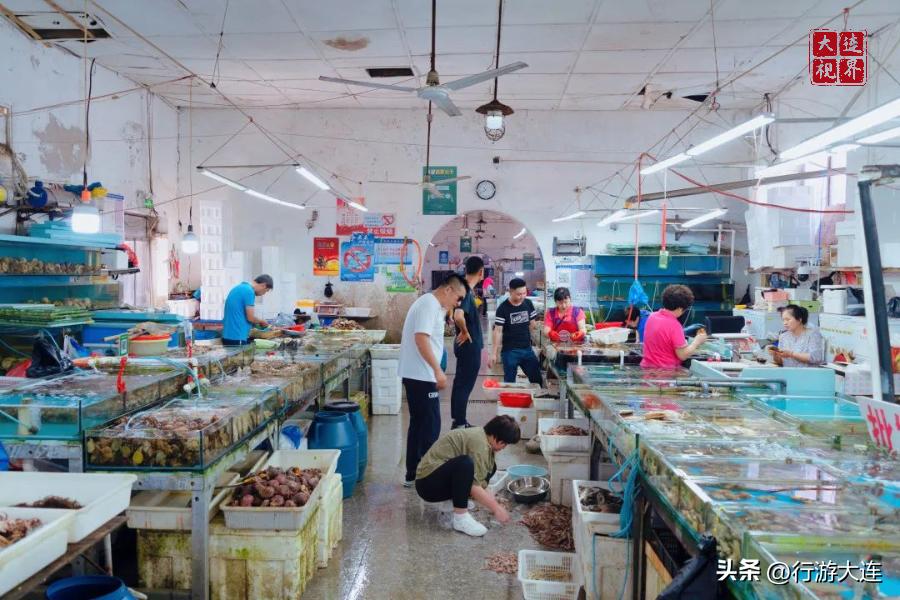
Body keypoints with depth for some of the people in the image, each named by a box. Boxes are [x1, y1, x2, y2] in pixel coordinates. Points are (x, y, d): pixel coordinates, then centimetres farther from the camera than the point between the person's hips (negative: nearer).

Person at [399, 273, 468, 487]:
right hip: (421, 376, -10)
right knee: (431, 426, -3)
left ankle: (413, 475, 21)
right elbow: (421, 338, -24)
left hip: (416, 375, 10)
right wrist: (438, 370, -24)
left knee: (419, 424, 14)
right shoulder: (430, 304, -15)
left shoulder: (430, 304, 17)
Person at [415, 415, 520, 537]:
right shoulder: (479, 442, -22)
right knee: (465, 463, -34)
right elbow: (474, 486, -25)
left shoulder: (481, 436, 6)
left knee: (490, 467, 9)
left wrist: (495, 503, 0)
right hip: (428, 484, -10)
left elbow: (481, 482, 8)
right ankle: (460, 517, -24)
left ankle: (456, 501, 7)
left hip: (447, 480, 10)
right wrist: (496, 508, -17)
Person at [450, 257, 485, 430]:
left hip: (468, 345, 9)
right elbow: (458, 316, -36)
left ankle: (459, 421, 25)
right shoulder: (467, 292, -21)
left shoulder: (466, 289, 8)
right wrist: (465, 332, -19)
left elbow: (458, 314, 23)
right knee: (465, 385, -2)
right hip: (469, 345, -9)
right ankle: (459, 424, 5)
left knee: (461, 383, 15)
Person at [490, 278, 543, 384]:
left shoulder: (528, 304, 1)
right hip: (510, 351, -4)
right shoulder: (503, 309, -11)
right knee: (510, 383, 5)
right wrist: (494, 353, -15)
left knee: (537, 379, 9)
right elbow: (498, 331, -12)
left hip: (527, 349, 4)